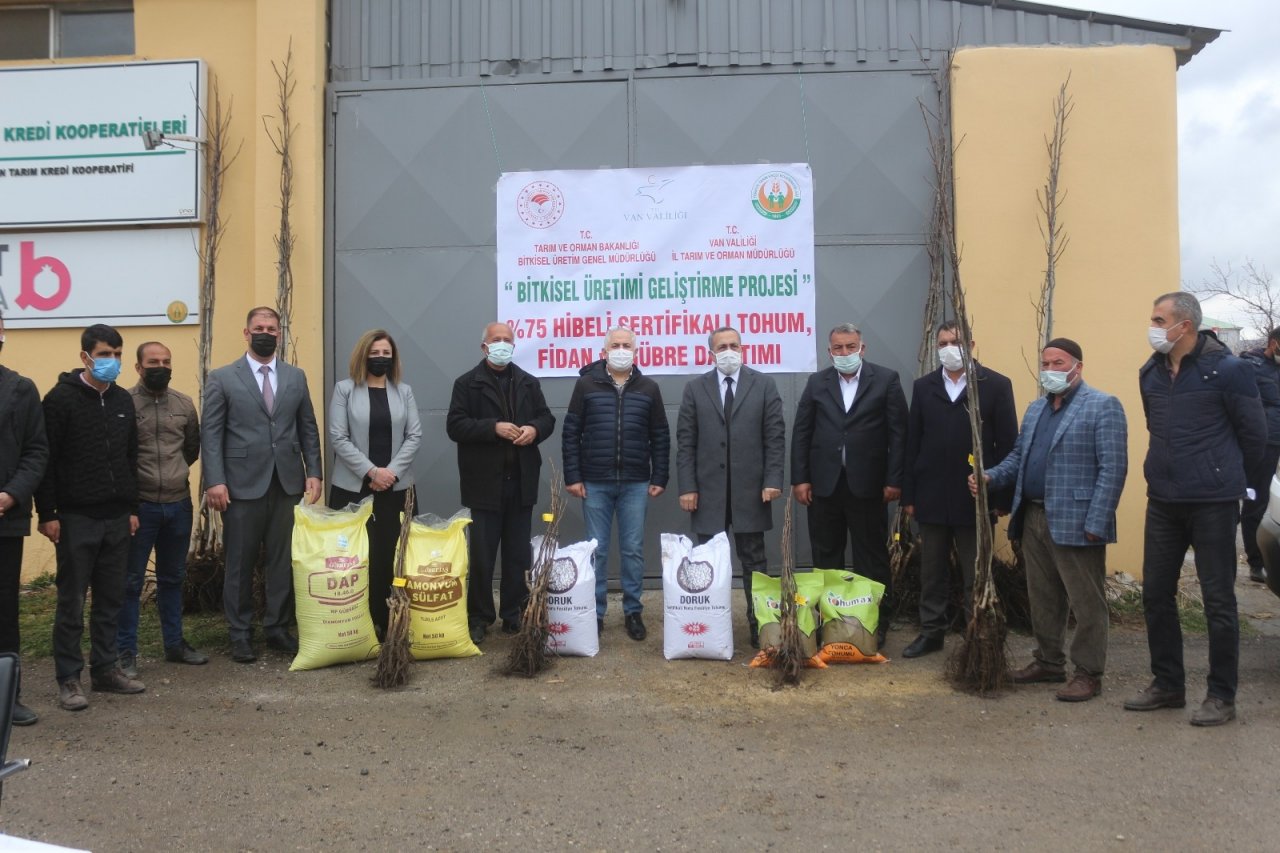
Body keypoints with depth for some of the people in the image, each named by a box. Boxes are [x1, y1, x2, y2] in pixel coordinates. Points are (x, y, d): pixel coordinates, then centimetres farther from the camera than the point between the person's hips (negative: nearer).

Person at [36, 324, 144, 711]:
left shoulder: (123, 400, 10)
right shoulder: (61, 398, -7)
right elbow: (47, 460, -9)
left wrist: (132, 508, 13)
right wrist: (47, 514, -12)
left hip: (117, 519, 5)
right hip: (76, 519, -5)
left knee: (111, 599, 11)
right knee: (72, 602, 3)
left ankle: (106, 669, 21)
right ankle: (68, 678, 11)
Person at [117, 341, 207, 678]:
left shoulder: (184, 404, 5)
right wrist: (140, 478, 1)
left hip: (178, 504, 4)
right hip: (139, 505, -4)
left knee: (172, 578, 16)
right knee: (131, 581, 3)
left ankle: (174, 644, 27)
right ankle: (126, 652, 14)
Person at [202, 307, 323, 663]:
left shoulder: (296, 377, 11)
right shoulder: (222, 379, 1)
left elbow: (308, 429, 13)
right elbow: (210, 433, -3)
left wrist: (313, 472, 4)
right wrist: (215, 481, -11)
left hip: (288, 484, 3)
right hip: (243, 485, -3)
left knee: (284, 561, 7)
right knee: (240, 563, 6)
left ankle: (278, 628, 20)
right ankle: (240, 634, 18)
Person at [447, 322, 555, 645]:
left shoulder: (529, 383, 13)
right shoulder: (467, 383, 1)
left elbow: (547, 418, 14)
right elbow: (455, 425, -8)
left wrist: (534, 429, -8)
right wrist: (494, 427, -19)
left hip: (521, 481, 4)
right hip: (485, 482, -3)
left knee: (518, 554, 10)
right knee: (482, 554, 2)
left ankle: (514, 615, 20)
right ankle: (479, 618, 14)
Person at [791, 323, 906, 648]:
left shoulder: (886, 380, 0)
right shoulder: (817, 382, 8)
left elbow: (898, 433, -2)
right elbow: (801, 433, 6)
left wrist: (894, 480, -7)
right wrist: (799, 479, -1)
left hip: (867, 484, -2)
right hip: (824, 484, 3)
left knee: (872, 558, 6)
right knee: (826, 558, 9)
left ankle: (876, 623, 15)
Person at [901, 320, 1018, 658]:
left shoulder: (996, 385, -1)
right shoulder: (924, 386, 7)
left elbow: (1008, 444, -3)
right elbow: (912, 443, 6)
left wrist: (1004, 497, -7)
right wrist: (909, 494, 2)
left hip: (976, 497, -3)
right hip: (932, 496, 3)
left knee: (976, 575, 6)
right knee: (932, 572, 12)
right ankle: (931, 632, 23)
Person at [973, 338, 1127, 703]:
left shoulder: (1102, 406, -7)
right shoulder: (1035, 409, 17)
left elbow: (1112, 469, -13)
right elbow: (1018, 456, 21)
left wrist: (1095, 524, -18)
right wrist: (991, 477, 1)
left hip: (1075, 523, -7)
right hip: (1033, 518, 8)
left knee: (1086, 603, 3)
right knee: (1042, 598, 16)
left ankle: (1088, 673, 14)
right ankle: (1048, 661, 29)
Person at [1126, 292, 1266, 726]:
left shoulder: (1226, 369, -11)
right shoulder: (1150, 373, 6)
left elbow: (1255, 433, -4)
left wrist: (1229, 476, 7)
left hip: (1212, 503, -6)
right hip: (1162, 500, 6)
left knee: (1218, 600, 3)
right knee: (1155, 594, 10)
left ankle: (1222, 696, 15)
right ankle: (1167, 683, 25)